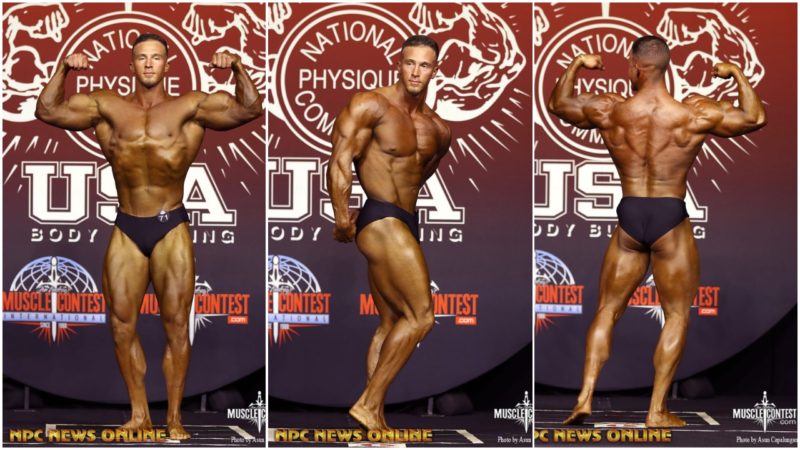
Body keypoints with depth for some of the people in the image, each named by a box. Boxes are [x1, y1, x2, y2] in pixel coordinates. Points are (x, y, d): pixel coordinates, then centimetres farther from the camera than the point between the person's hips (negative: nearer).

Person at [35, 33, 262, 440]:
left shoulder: (190, 108, 1)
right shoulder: (107, 107, 7)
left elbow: (249, 109, -6)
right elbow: (47, 110, 6)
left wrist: (237, 68, -18)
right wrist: (62, 68, -5)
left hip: (172, 228, -2)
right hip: (126, 229, 3)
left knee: (176, 324, 1)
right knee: (121, 323, 4)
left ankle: (174, 417, 11)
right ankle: (139, 414, 17)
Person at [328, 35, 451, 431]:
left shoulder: (438, 130, 12)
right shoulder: (371, 105, -8)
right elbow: (341, 158, -15)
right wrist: (342, 218, -20)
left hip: (404, 223, 9)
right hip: (381, 220, -9)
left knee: (390, 324, 10)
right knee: (420, 316, -13)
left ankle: (374, 421, 15)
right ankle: (369, 404, -8)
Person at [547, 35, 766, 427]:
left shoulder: (609, 110, -4)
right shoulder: (694, 113, -8)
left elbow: (557, 104, 13)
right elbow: (755, 118, 5)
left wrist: (576, 65, 25)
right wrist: (737, 74, 17)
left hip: (629, 220, 2)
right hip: (671, 221, -2)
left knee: (607, 311, 14)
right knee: (677, 315, 10)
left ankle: (585, 397, 4)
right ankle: (657, 411, 7)